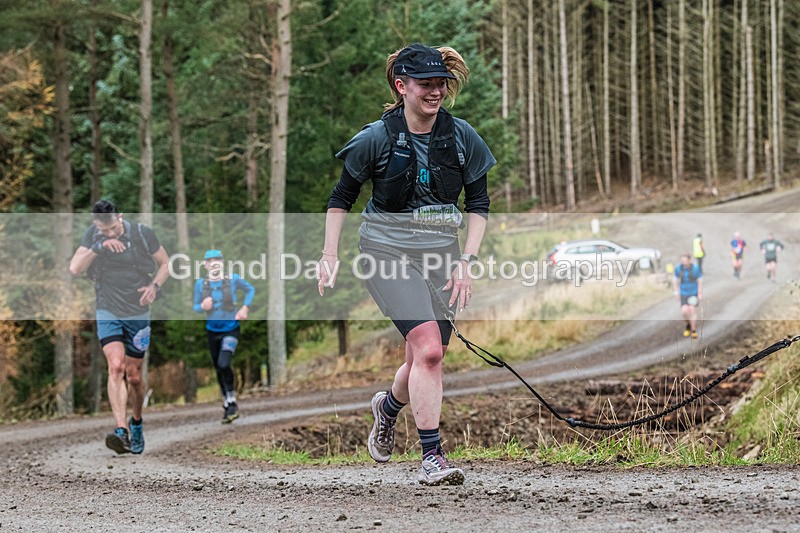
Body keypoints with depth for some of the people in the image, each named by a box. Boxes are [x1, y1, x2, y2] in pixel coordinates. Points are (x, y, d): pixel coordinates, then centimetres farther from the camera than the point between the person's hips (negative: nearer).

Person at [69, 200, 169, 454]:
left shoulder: (142, 233, -7)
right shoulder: (91, 235, -3)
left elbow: (165, 263, 5)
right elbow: (74, 269, -12)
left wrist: (155, 286, -13)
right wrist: (99, 247, -24)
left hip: (138, 314, 0)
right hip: (107, 313, 0)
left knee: (133, 376, 7)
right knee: (116, 367, -21)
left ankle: (136, 422, 34)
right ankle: (121, 431, -30)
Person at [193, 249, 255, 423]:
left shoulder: (232, 279, -10)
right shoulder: (201, 283, -6)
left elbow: (250, 289, 7)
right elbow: (196, 307, 1)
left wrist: (245, 308, -5)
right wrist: (203, 306, -22)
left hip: (231, 330, -3)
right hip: (212, 331, 3)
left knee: (224, 365, -23)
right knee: (218, 370, 12)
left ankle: (231, 400, -4)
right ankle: (228, 404, 30)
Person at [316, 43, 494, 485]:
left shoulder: (461, 137, 1)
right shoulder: (378, 138, -7)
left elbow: (478, 204, 8)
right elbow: (341, 198, 4)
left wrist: (466, 261, -1)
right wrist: (329, 256, -2)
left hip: (440, 253, 4)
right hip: (387, 250, -4)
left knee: (425, 358, 6)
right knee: (428, 348, -20)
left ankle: (388, 406, 42)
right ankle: (431, 457, -15)